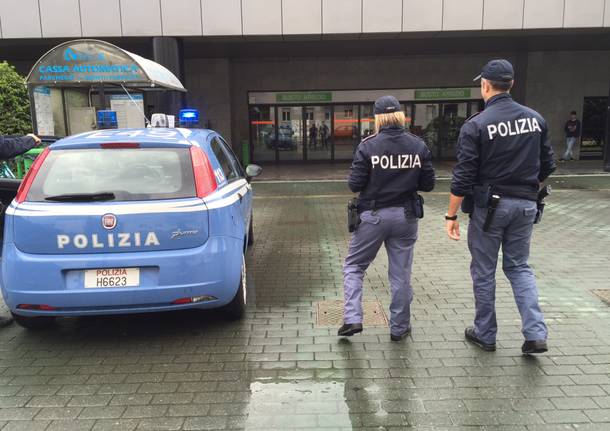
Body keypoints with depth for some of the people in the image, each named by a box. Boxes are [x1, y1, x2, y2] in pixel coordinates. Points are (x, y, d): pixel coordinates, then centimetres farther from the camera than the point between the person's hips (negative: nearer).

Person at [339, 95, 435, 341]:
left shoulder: (368, 146, -10)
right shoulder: (418, 146, -1)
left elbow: (354, 185, -10)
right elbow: (428, 184, 2)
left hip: (373, 216, -2)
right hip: (405, 216, 3)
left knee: (354, 266, 13)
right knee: (401, 274, 12)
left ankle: (352, 319, 3)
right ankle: (399, 328, 22)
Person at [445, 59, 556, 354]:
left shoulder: (476, 125, -12)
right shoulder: (535, 119, 3)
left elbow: (463, 177, -14)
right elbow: (547, 166, 9)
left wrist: (451, 214, -7)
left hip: (489, 205, -4)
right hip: (525, 205, 5)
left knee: (483, 271, 10)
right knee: (519, 266, 18)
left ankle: (485, 334, 22)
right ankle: (536, 334, 8)